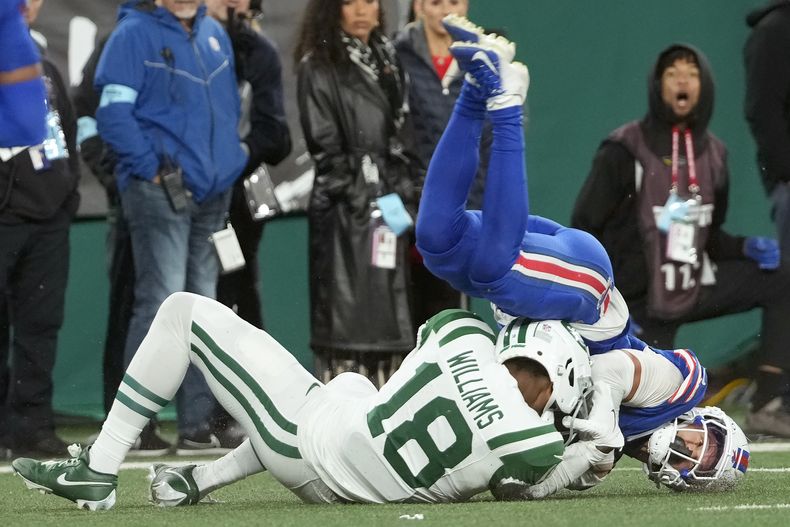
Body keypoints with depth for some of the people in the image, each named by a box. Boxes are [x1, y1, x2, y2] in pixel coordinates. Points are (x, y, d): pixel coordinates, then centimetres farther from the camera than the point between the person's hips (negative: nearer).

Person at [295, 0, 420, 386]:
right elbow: (325, 147, -8)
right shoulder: (319, 65, -4)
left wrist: (403, 195, 9)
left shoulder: (387, 61, 16)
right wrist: (368, 202, -10)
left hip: (389, 206, 7)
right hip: (343, 212, -6)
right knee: (347, 313, -9)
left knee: (388, 310, 3)